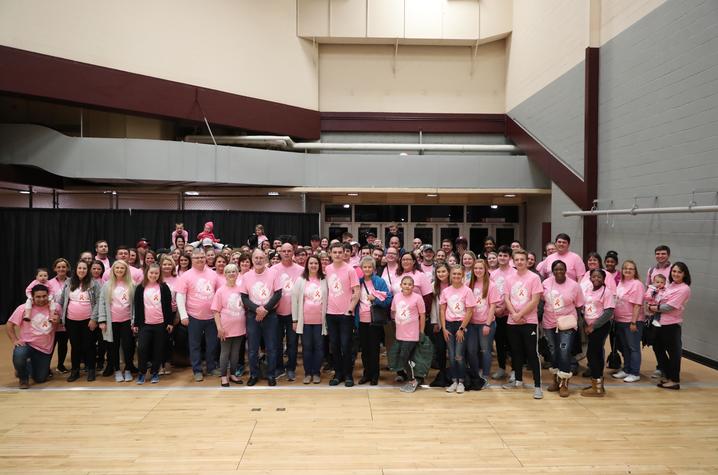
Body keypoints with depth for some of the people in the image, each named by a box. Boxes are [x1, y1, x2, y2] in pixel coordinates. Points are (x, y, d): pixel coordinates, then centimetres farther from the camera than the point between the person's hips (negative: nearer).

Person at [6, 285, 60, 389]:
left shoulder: (54, 307, -2)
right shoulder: (23, 308, -9)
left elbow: (56, 328, 8)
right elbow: (9, 325, -3)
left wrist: (56, 322, -15)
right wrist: (15, 340, -15)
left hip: (45, 349, 2)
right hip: (27, 344, -2)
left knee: (40, 379, 6)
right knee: (18, 356, -37)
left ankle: (31, 366, 42)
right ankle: (23, 377, -2)